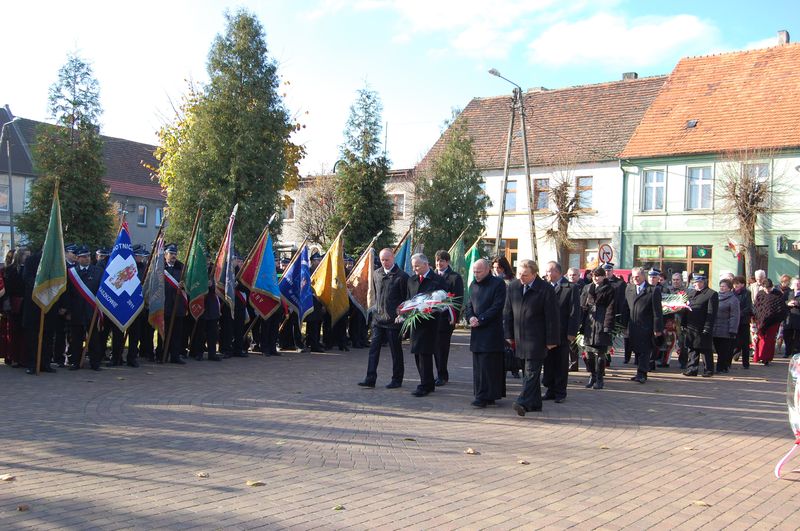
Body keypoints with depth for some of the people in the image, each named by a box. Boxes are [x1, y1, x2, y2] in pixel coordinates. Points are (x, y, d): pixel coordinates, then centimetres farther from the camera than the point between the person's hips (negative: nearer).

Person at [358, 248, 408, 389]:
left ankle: (397, 379, 17)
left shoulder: (401, 276, -9)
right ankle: (370, 379, 4)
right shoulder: (376, 274, 9)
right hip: (378, 318, 5)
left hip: (393, 319, -5)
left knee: (396, 350, 5)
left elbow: (406, 298, -6)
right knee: (374, 348, 1)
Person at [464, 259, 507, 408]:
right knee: (478, 365, 8)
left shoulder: (498, 284, -6)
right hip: (476, 331, 7)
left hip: (491, 331, -7)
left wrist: (480, 320, -15)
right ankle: (490, 395, 16)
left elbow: (497, 307, -12)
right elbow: (468, 305, 16)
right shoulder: (473, 285, 15)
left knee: (487, 365, -8)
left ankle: (484, 397, -5)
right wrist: (470, 317, -5)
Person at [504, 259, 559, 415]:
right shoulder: (513, 287, 7)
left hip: (536, 339, -6)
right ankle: (535, 403, 21)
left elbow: (552, 317, -7)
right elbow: (507, 313, 12)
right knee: (528, 371, 12)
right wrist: (508, 335, 8)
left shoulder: (546, 289, -9)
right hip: (519, 338, 6)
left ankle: (524, 402, -17)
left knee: (531, 371, -10)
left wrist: (551, 340, -8)